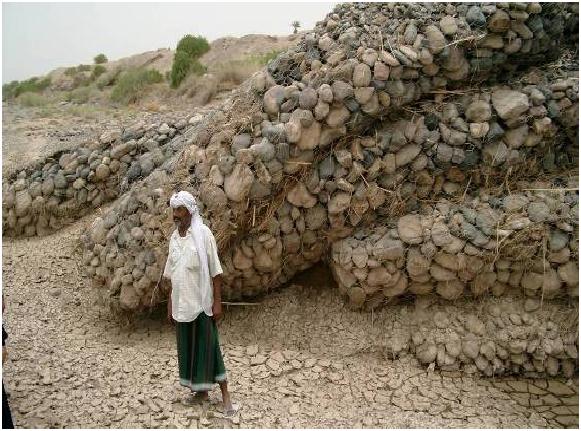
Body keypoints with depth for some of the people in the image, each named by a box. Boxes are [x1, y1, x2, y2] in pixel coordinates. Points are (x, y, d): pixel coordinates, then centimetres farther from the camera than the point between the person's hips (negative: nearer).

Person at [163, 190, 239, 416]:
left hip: (201, 303, -6)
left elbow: (215, 271, -11)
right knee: (187, 347, 12)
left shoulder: (203, 234, -11)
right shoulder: (174, 237, 7)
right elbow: (172, 273, 13)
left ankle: (225, 395, 7)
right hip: (181, 304, 6)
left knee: (208, 347, -2)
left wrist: (217, 302, -14)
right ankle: (201, 389, 28)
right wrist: (170, 302, 14)